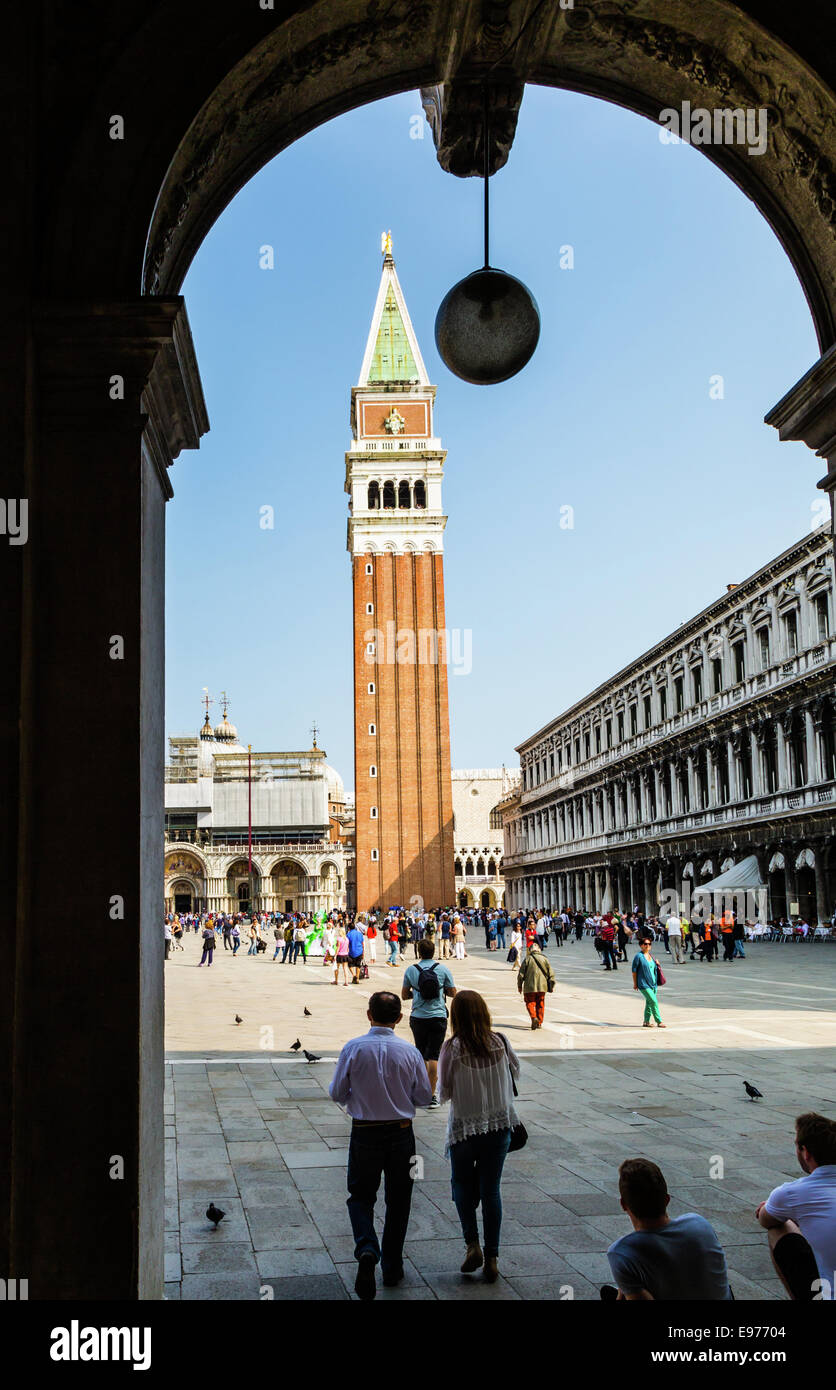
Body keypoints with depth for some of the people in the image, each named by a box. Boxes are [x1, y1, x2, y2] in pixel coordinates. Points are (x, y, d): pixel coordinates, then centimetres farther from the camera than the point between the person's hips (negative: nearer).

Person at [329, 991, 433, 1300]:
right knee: (397, 1201, 16)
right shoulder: (409, 1051, -8)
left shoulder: (353, 1049, -12)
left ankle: (367, 1250, -14)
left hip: (365, 1134, -1)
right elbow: (424, 1097, -1)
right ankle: (392, 1267, 25)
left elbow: (337, 1093, -5)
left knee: (360, 1196, 12)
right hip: (401, 1134, 1)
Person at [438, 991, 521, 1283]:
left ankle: (472, 1244, 7)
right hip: (499, 1125, 2)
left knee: (462, 1184, 19)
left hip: (464, 1128, -2)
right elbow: (515, 1071, 9)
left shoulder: (453, 1048, -17)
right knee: (491, 1189, 11)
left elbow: (445, 1091, -10)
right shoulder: (500, 1043, -8)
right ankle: (492, 1258, 12)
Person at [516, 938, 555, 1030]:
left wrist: (519, 985, 9)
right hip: (542, 987, 3)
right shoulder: (544, 959, 4)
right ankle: (539, 1023, 17)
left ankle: (534, 1017, -18)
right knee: (540, 1005, 15)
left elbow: (521, 974, -2)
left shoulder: (528, 959, -3)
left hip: (530, 987, -3)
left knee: (530, 1003, 6)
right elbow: (551, 974, 5)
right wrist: (551, 987, 13)